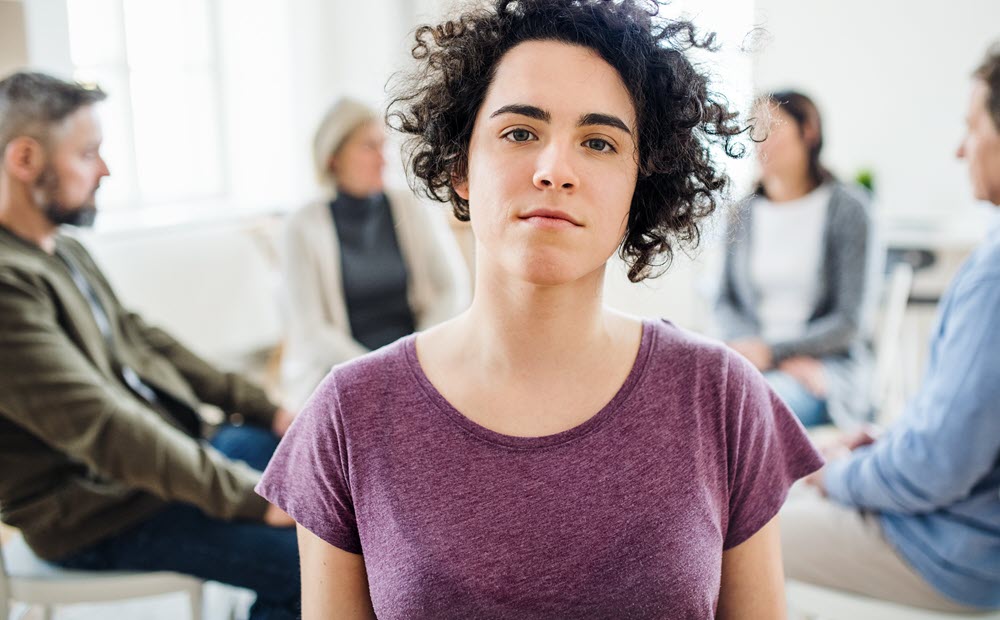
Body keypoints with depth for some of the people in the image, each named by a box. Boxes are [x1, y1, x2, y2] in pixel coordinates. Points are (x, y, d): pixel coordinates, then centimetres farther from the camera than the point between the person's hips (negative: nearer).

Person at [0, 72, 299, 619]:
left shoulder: (62, 250, 6)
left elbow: (138, 339, 13)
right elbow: (102, 427, -28)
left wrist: (263, 408, 7)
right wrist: (253, 499, -25)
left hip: (163, 454, 10)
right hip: (97, 513, -10)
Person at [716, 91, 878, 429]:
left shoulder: (845, 208, -2)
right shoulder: (745, 213, 10)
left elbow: (849, 321, -5)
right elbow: (725, 303, 7)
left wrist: (771, 351, -15)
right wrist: (780, 357, -10)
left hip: (829, 361, -4)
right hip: (756, 355, 4)